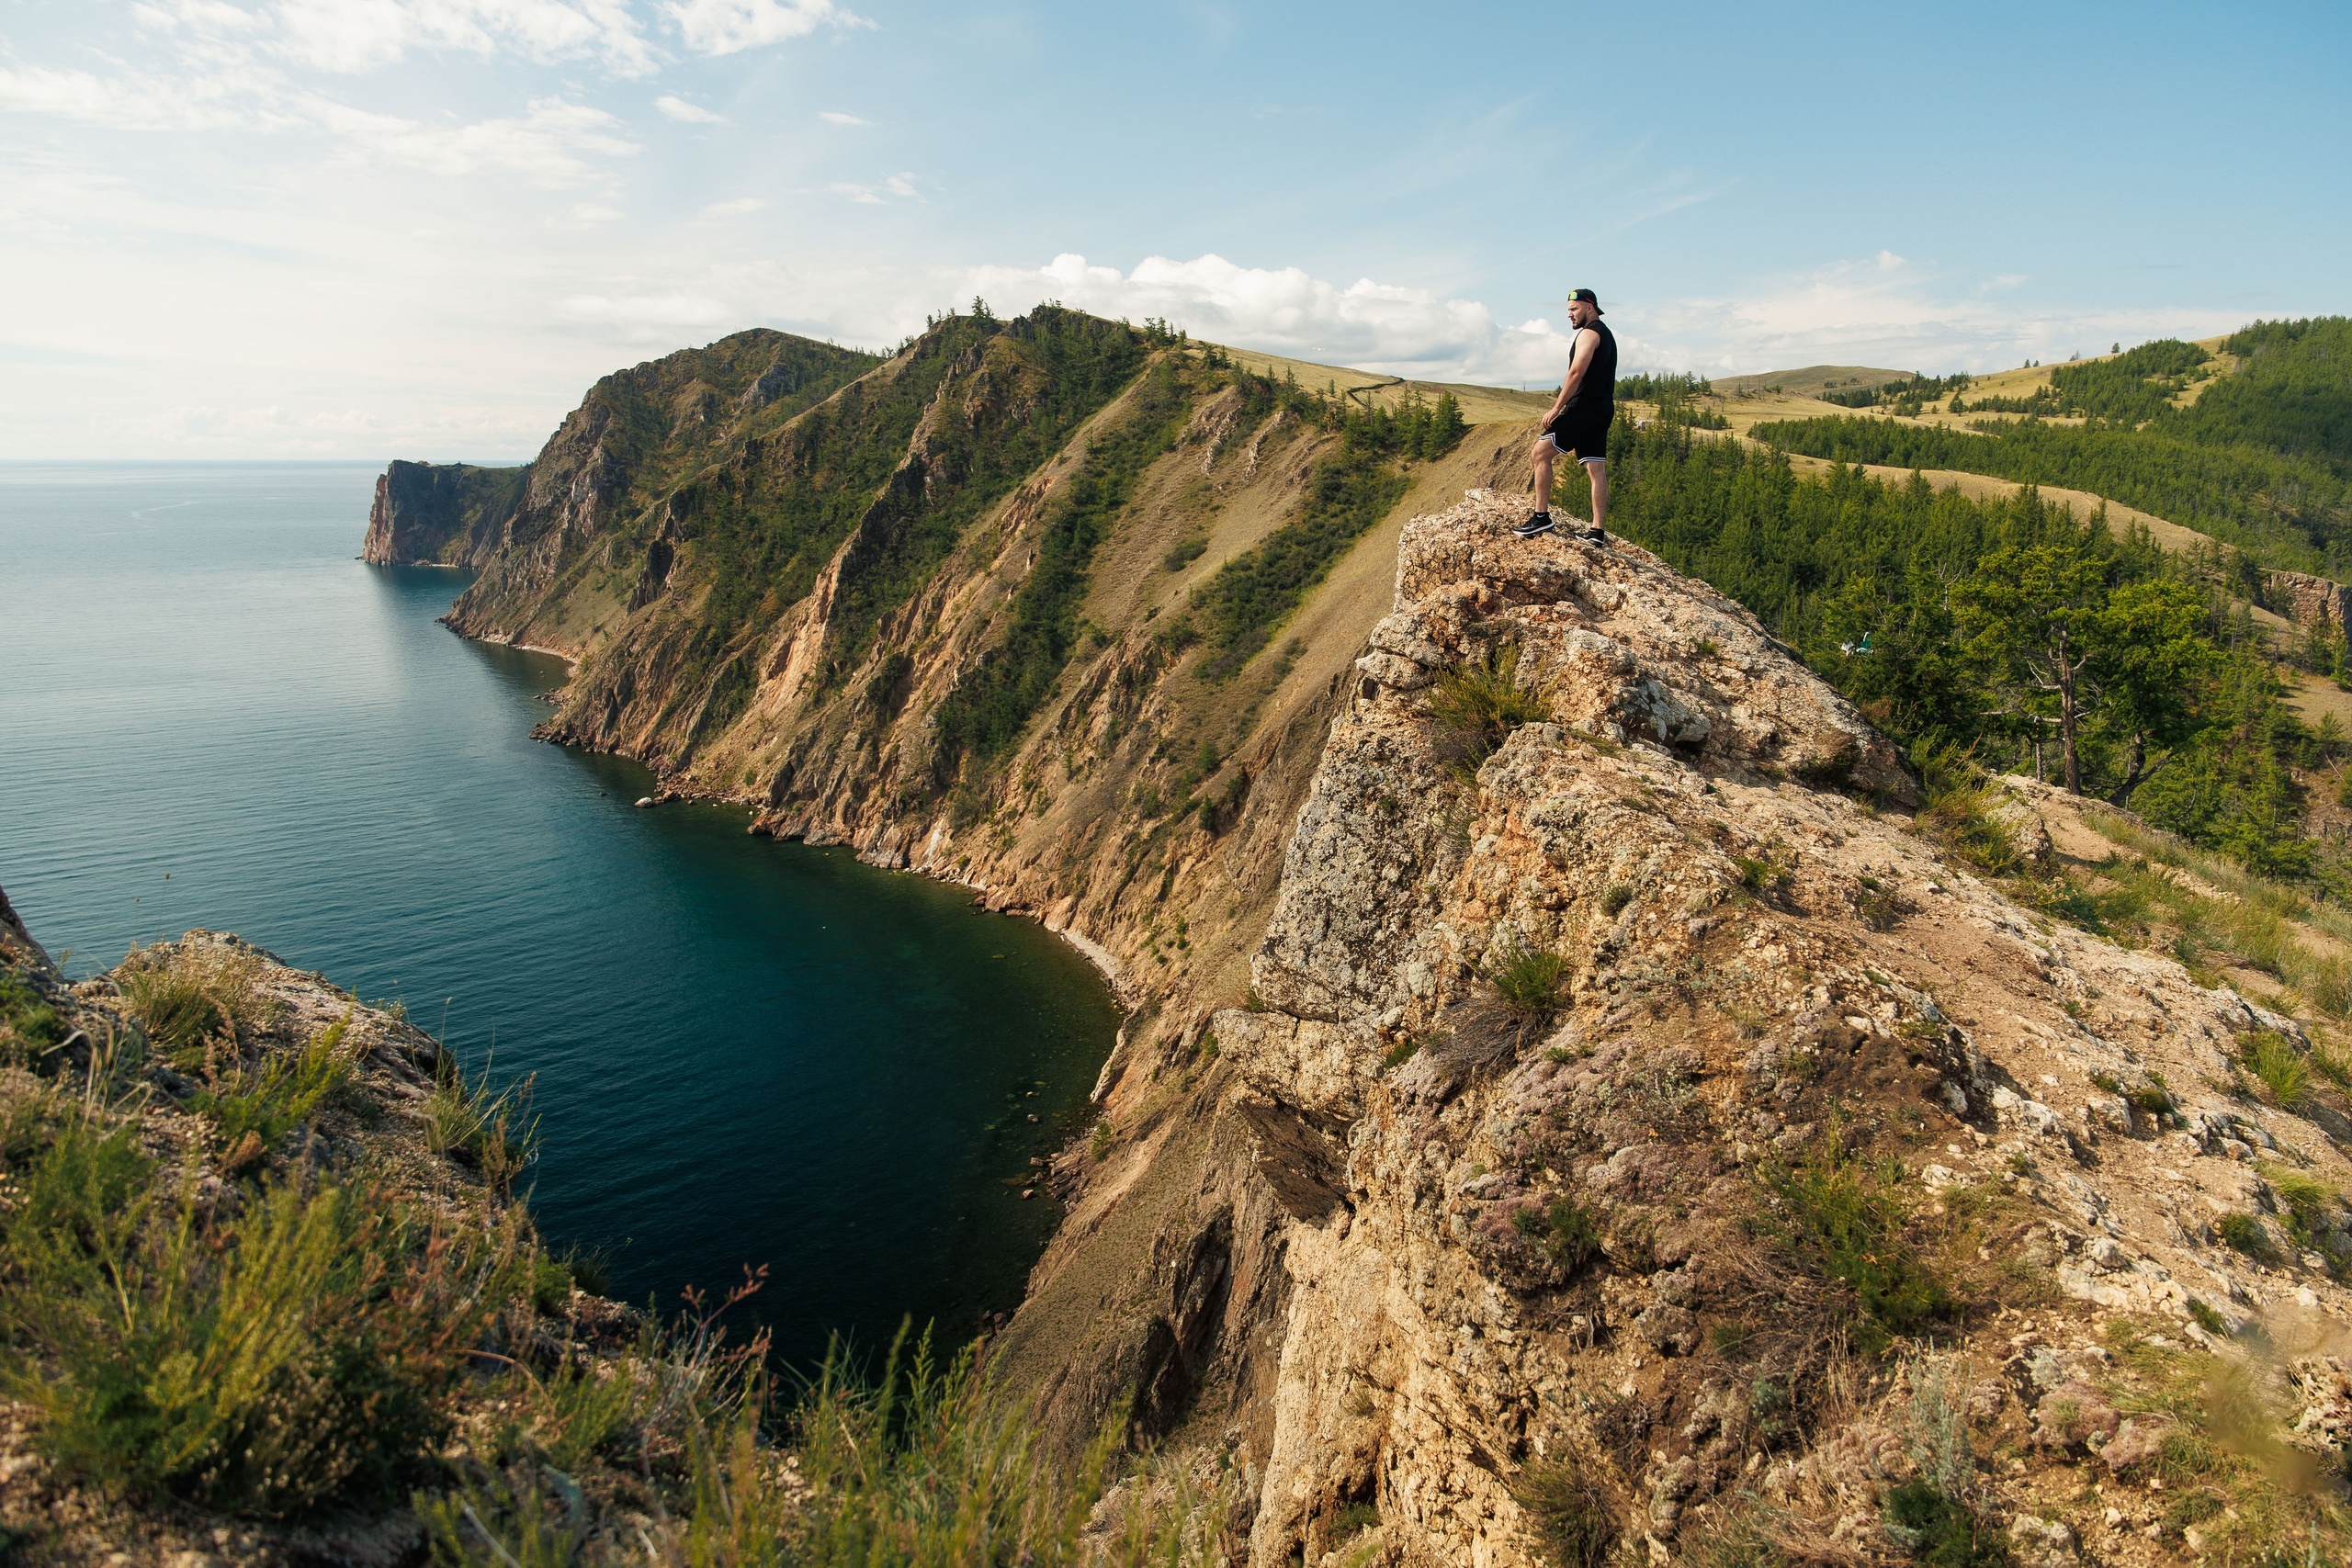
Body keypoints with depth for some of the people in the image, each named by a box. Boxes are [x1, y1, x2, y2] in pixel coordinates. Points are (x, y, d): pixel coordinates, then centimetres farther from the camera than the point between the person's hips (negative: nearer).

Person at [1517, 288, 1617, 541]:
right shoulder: (1606, 334, 23)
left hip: (1585, 407, -10)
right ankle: (1597, 531, 3)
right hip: (1603, 410, 10)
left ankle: (1541, 517, -11)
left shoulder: (1589, 333, -8)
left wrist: (1556, 408, -18)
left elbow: (1576, 373, -18)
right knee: (1596, 470, 5)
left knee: (1539, 454, -8)